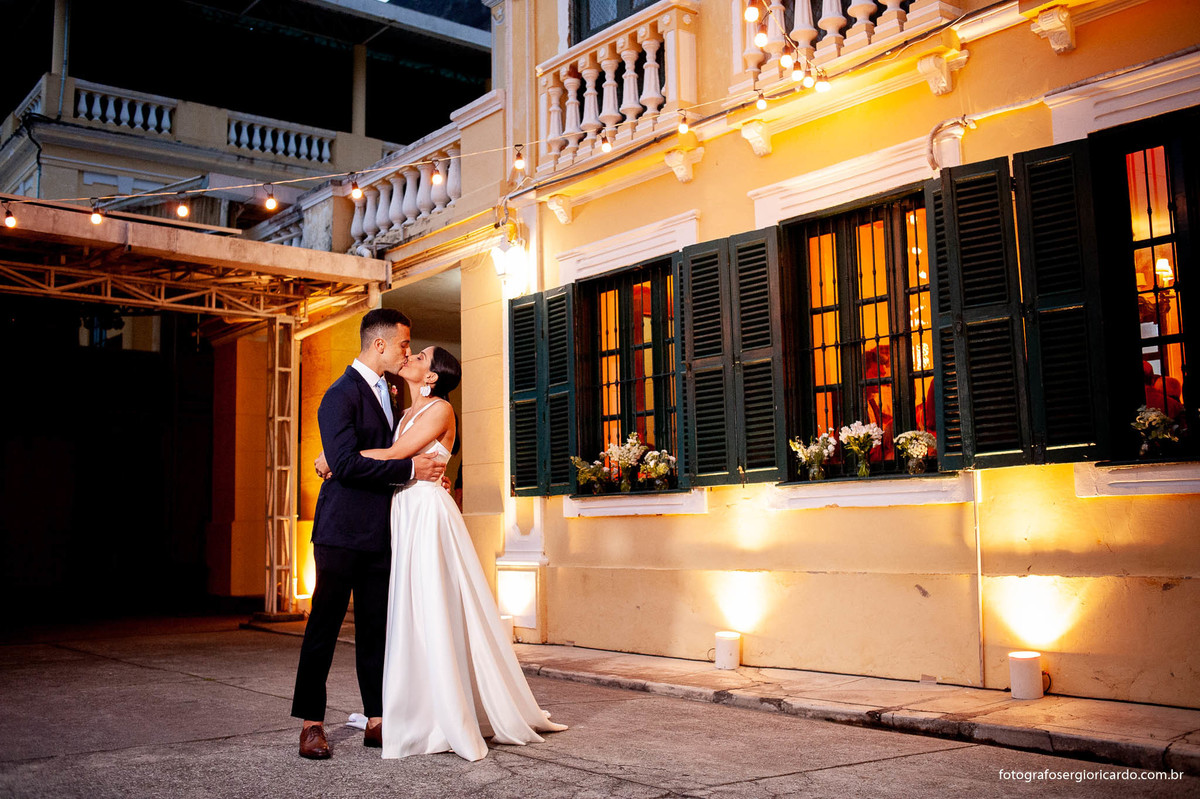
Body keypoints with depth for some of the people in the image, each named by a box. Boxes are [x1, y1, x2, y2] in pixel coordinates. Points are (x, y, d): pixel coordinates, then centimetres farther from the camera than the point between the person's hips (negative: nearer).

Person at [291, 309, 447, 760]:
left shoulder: (385, 392, 17)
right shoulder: (341, 395, -11)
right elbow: (345, 463, -22)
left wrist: (426, 470, 11)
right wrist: (410, 468, -18)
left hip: (379, 532, 8)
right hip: (343, 531, -8)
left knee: (375, 629, 9)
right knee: (324, 626, 0)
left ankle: (377, 722, 14)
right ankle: (311, 723, 9)